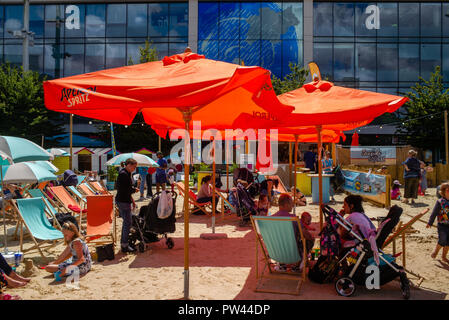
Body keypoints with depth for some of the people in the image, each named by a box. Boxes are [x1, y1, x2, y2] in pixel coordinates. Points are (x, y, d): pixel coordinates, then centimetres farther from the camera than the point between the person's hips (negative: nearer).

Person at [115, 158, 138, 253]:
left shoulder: (128, 173, 13)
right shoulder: (123, 174, -18)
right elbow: (122, 189, -25)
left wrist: (132, 200, 19)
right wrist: (134, 190, -11)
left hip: (126, 200, 10)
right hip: (123, 201, -10)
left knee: (126, 222, 16)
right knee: (128, 222, -5)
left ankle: (123, 243, 27)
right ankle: (124, 246, 3)